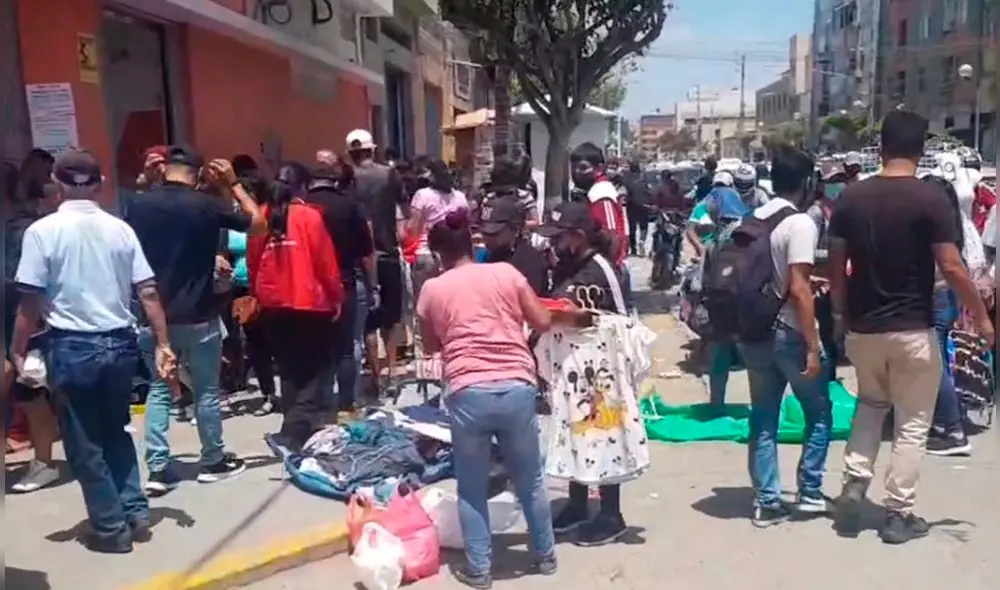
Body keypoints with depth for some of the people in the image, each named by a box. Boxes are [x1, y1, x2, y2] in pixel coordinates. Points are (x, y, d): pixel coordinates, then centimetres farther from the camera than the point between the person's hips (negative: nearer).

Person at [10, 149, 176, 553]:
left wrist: (17, 351, 2)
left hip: (71, 346, -4)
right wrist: (163, 345, 4)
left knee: (84, 443, 10)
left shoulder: (42, 231, -6)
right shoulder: (120, 229, 3)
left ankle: (111, 527, 16)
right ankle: (135, 513, 21)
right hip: (119, 342, 4)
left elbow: (31, 300, -9)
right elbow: (148, 292, 0)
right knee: (116, 431, 21)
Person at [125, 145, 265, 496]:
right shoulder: (206, 205, -10)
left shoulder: (137, 206, 0)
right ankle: (213, 461, 22)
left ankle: (157, 469, 9)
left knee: (159, 389, 12)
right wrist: (233, 184, 8)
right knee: (206, 390, 10)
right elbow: (257, 223, 1)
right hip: (198, 316, -3)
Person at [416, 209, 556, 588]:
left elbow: (431, 346, 20)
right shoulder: (506, 272, 7)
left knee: (471, 488, 16)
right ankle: (545, 554, 35)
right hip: (517, 388, 2)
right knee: (530, 480, 20)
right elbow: (543, 322, 11)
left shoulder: (432, 289, 7)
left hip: (467, 393, -1)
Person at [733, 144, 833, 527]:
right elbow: (798, 288, -20)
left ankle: (766, 502, 14)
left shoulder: (752, 220, 8)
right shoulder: (800, 224, -13)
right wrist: (813, 346, -17)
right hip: (790, 334, -6)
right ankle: (809, 492, 18)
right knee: (819, 413, 13)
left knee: (763, 419, 10)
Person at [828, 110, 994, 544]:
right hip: (912, 329, -4)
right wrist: (981, 317, -1)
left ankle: (853, 485, 15)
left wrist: (842, 314, 15)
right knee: (912, 423, 10)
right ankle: (899, 514, 15)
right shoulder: (930, 198, -11)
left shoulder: (851, 197, 0)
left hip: (862, 328, 4)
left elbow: (836, 267, 3)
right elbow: (951, 268, -13)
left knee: (870, 404, 26)